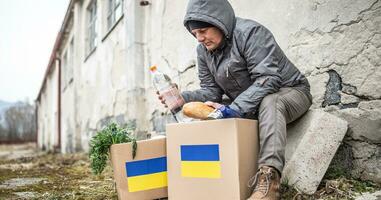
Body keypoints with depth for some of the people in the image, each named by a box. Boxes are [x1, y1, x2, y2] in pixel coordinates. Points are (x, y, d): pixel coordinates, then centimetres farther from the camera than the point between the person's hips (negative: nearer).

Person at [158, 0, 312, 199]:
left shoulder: (250, 32, -23)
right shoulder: (203, 51, 0)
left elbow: (268, 79, -31)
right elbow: (211, 91, -1)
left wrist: (234, 109, -37)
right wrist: (183, 98, -20)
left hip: (289, 91, -7)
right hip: (246, 107, 7)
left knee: (269, 103, -40)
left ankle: (269, 177, -44)